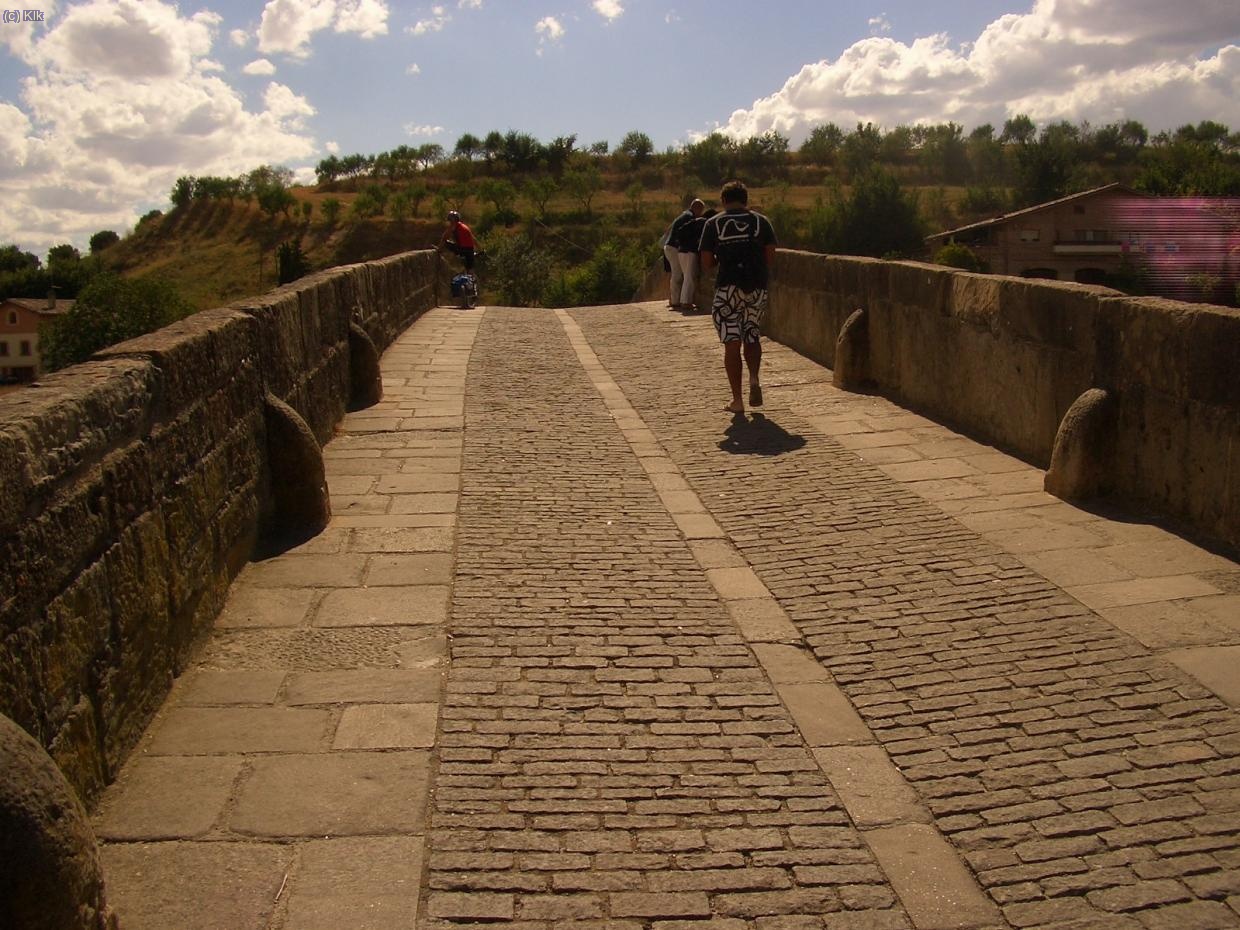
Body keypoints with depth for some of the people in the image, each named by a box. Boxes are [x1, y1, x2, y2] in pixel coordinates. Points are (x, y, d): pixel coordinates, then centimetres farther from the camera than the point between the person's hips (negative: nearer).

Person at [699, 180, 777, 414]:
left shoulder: (713, 224, 2)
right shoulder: (761, 221, 5)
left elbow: (706, 265, -1)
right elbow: (770, 258, 1)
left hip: (728, 289, -2)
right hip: (757, 288, 2)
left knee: (732, 344, 2)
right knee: (752, 337, 20)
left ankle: (737, 400, 1)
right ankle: (754, 379, -3)